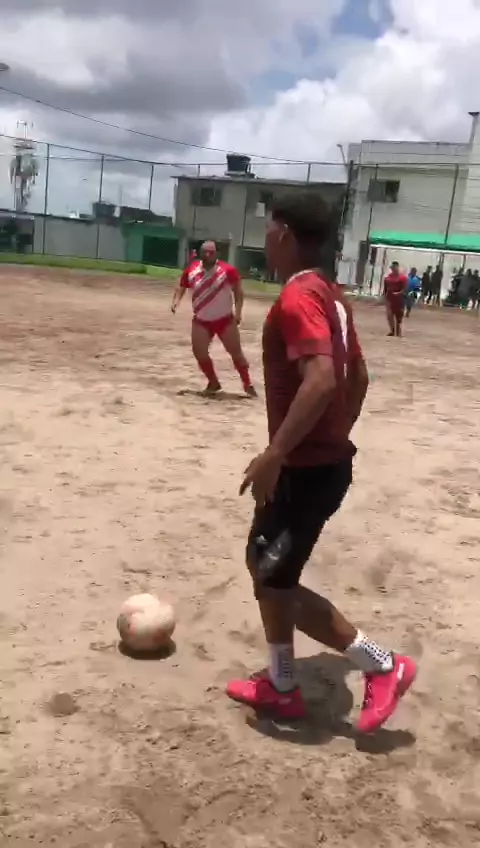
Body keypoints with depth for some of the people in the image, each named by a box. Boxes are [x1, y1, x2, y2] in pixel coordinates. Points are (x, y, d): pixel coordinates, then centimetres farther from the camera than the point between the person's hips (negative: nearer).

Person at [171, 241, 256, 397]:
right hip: (201, 321, 3)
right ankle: (213, 382, 18)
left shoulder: (228, 270, -14)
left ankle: (248, 385, 11)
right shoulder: (191, 270, -5)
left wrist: (238, 312, -17)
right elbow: (181, 287, 8)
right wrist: (176, 300, -11)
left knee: (236, 352, 1)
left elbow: (238, 291, -7)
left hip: (225, 319, -2)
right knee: (199, 352, -1)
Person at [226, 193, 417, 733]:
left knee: (275, 584, 2)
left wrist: (273, 455, -29)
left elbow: (321, 380, -32)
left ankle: (383, 666, 11)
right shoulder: (330, 296, 11)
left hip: (305, 469, -10)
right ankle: (281, 688, 29)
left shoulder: (297, 299, -19)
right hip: (327, 459, 10)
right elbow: (357, 377, 18)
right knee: (264, 565, 18)